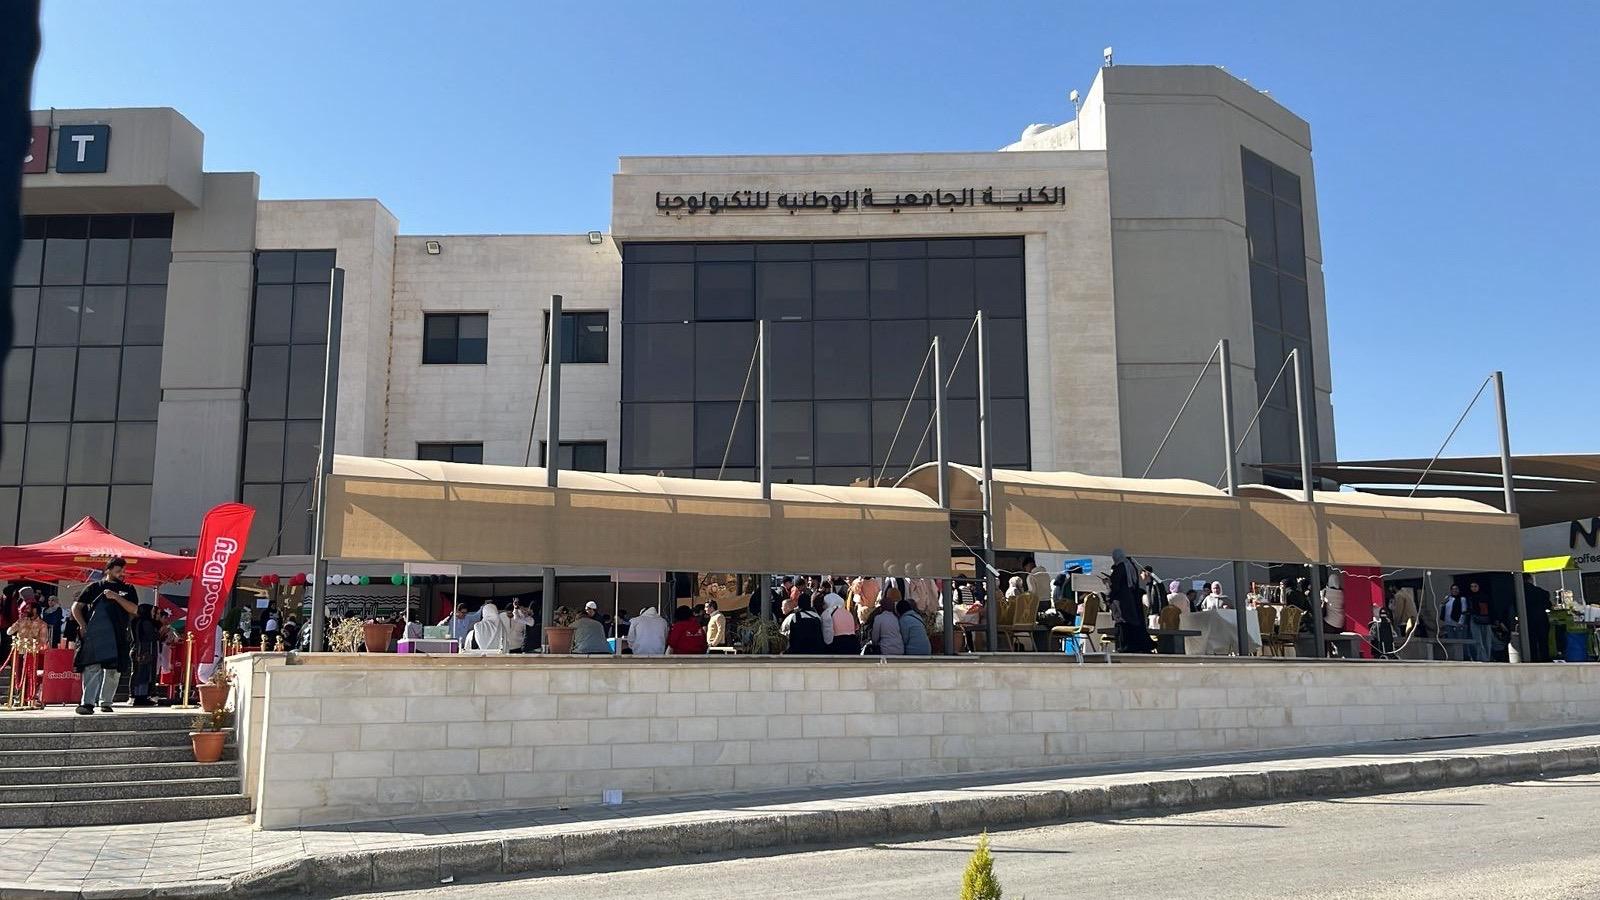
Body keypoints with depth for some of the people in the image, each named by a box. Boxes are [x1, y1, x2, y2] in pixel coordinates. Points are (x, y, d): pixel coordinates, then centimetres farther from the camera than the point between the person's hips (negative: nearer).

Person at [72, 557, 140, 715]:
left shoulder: (127, 589, 16)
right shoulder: (94, 587, 12)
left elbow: (134, 609, 2)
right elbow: (76, 607, 12)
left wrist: (117, 597, -9)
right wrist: (83, 625, -1)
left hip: (118, 635, 2)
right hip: (94, 635, -2)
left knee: (114, 669, 2)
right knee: (92, 666, -12)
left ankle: (105, 702, 14)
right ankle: (88, 703, -16)